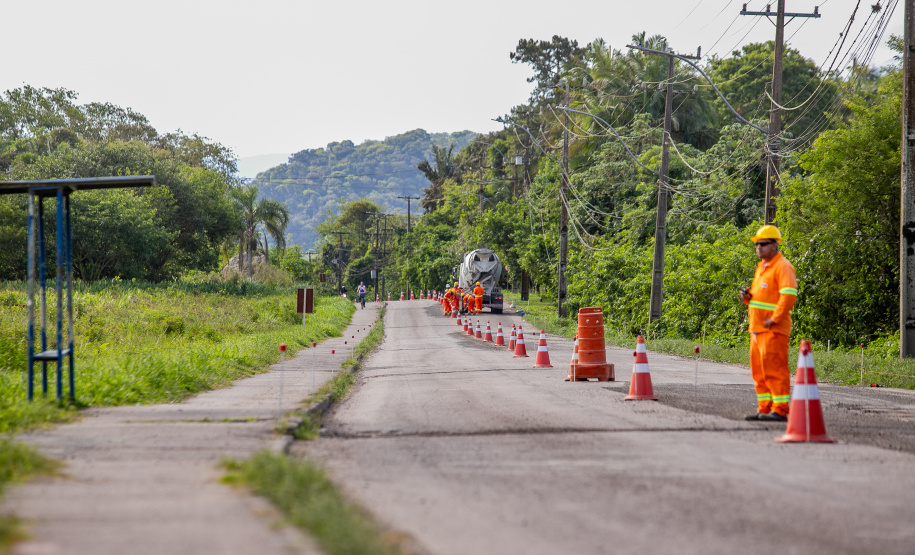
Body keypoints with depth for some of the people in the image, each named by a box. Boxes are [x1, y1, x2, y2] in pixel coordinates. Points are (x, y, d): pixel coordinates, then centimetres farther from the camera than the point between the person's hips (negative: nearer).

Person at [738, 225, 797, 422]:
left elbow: (789, 295, -20)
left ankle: (780, 410, -9)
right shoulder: (762, 266, 20)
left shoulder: (782, 266, -10)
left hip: (773, 329, -10)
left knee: (774, 369, -11)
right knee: (759, 371, 12)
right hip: (757, 328, 10)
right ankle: (765, 409, 17)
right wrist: (747, 295, 8)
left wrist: (775, 319, -20)